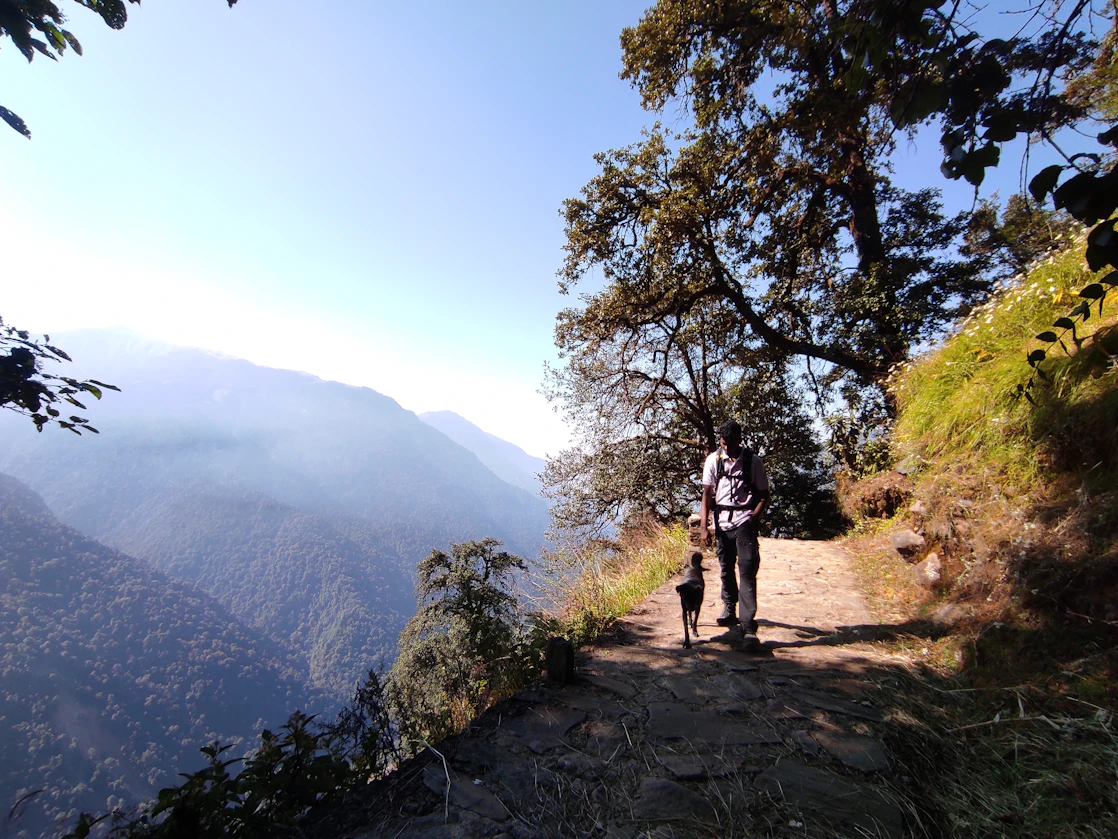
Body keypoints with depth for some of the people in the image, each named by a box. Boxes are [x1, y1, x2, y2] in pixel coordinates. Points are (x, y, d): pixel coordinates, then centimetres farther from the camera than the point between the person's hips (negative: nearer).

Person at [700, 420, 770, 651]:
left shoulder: (753, 461, -3)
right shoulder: (713, 460, 0)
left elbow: (764, 495, 2)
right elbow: (707, 494, 0)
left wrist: (755, 517, -15)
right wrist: (704, 526, -5)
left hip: (744, 520, -2)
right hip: (722, 521, 3)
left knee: (747, 571, -11)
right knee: (726, 568, 15)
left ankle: (748, 628, -11)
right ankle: (729, 608, 38)